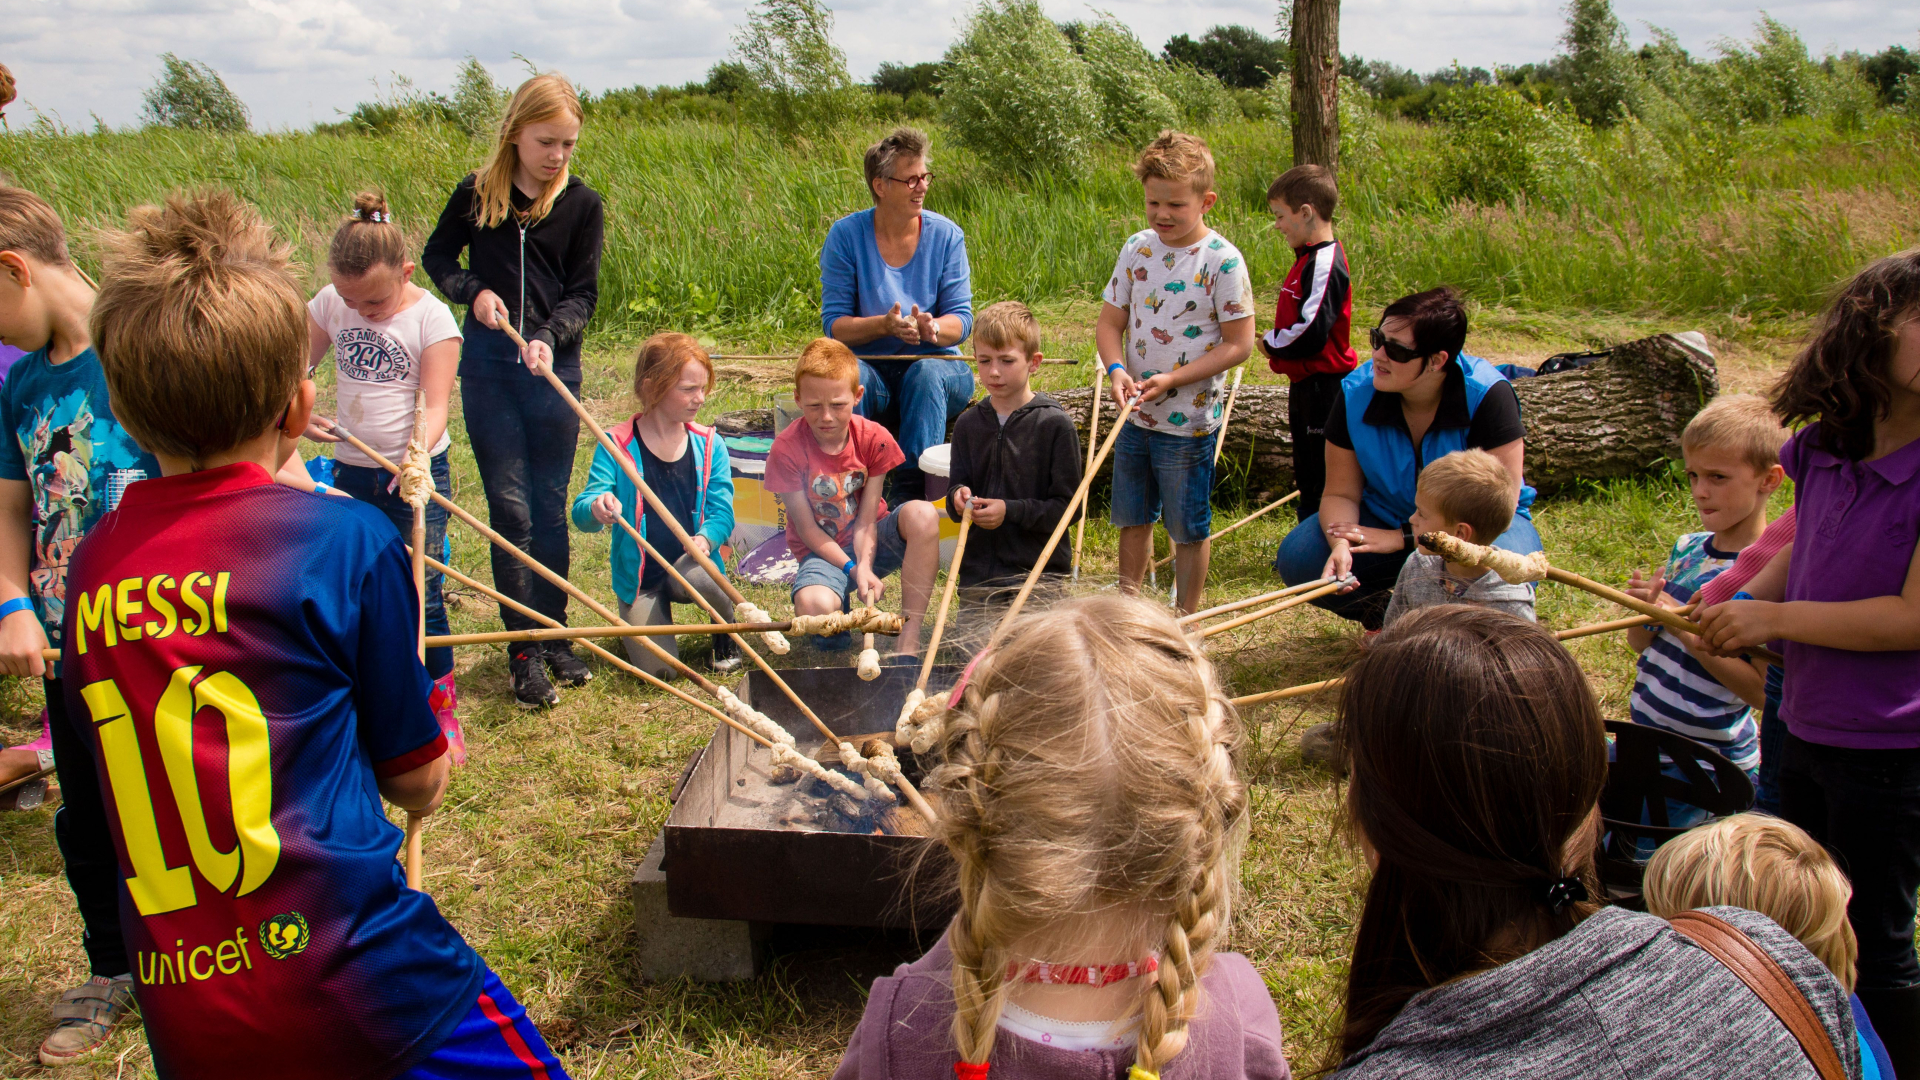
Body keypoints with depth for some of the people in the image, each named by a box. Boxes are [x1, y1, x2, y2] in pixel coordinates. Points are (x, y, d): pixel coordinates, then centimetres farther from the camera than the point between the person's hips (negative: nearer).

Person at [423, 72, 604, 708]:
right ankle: (524, 650, 7)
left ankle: (555, 636, 21)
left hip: (554, 368, 0)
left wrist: (549, 336, -20)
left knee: (549, 508, 7)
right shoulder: (476, 194, 2)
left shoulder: (582, 205, 1)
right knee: (510, 508, 0)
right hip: (488, 368, 0)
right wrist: (472, 291, -6)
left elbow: (582, 293, -2)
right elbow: (436, 257, 14)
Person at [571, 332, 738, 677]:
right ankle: (643, 618, 21)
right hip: (640, 579, -1)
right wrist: (597, 509, -40)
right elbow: (581, 515, -14)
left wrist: (706, 538, -27)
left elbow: (722, 510, -3)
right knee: (659, 669, -16)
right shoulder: (617, 445, -8)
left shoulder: (709, 445, 0)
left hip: (688, 563, 1)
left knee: (694, 576, -37)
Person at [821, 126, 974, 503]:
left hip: (934, 363, 1)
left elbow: (961, 319, -5)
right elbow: (834, 324, -8)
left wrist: (931, 327, -29)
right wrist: (883, 324, -27)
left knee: (927, 373, -34)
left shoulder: (946, 235, -1)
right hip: (871, 365, 0)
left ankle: (911, 493, -35)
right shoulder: (846, 235, -4)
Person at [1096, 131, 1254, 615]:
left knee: (1188, 528, 8)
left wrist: (1173, 379, -21)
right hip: (1135, 414, 5)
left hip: (1190, 419, -5)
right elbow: (1110, 322, 6)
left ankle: (1187, 621, 24)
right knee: (1132, 519, 18)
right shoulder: (1137, 248, 2)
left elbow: (1238, 343, -13)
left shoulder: (1222, 260, -13)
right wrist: (1117, 370, -14)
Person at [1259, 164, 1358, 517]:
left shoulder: (1325, 262, -20)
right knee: (1307, 472, 20)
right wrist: (1276, 345, 3)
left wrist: (1270, 342, -11)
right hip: (1305, 382, 11)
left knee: (1325, 476, -3)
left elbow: (1310, 332, -27)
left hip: (1324, 384, -11)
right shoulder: (1310, 257, 11)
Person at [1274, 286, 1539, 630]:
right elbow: (1341, 493, -10)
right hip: (1385, 519, 3)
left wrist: (1403, 537, -27)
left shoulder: (1488, 396, -25)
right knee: (1296, 559, -21)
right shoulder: (1356, 393, -16)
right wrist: (1340, 546, -33)